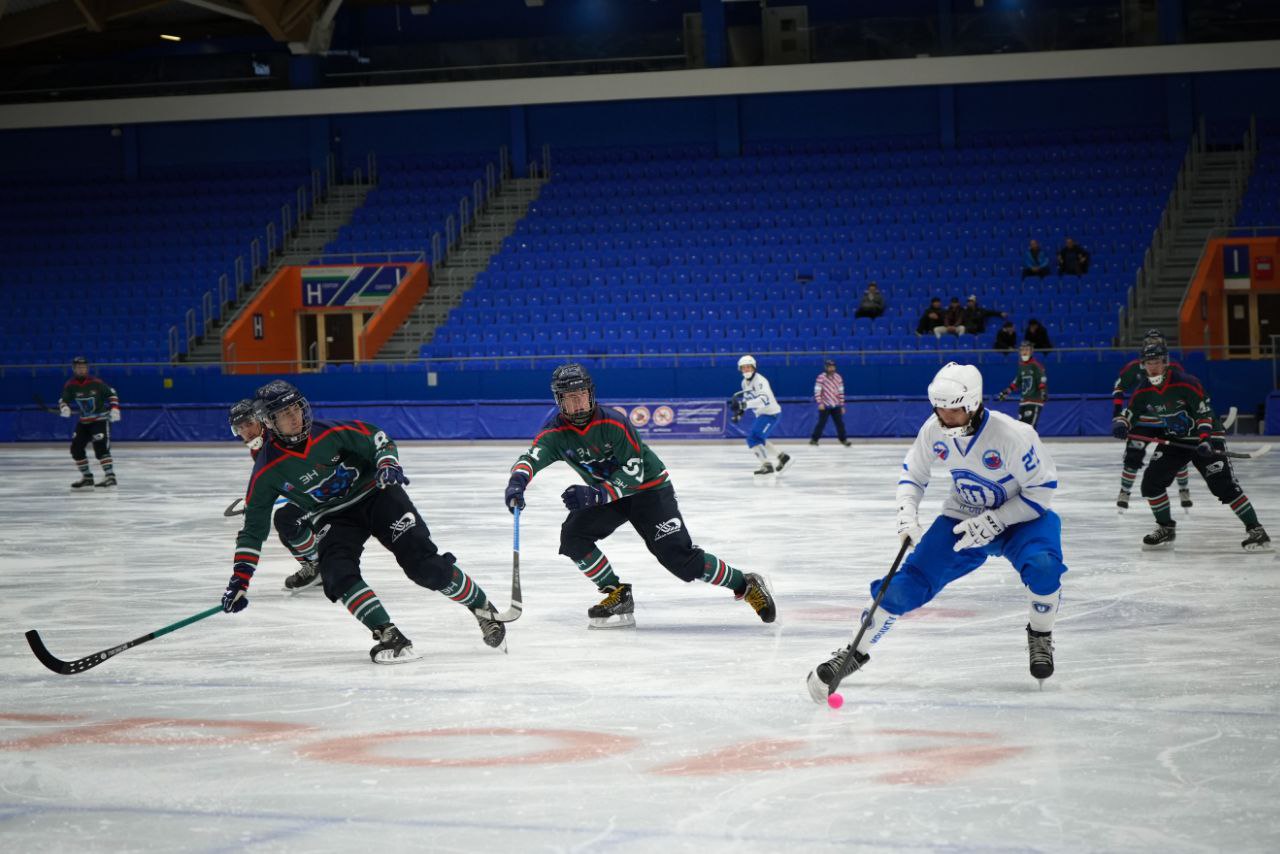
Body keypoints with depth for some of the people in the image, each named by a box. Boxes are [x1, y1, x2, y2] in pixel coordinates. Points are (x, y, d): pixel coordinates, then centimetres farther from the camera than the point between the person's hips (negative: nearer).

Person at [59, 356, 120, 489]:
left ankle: (110, 476, -23)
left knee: (100, 447, -21)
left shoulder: (96, 383, -12)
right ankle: (87, 477, 17)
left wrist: (114, 408, -14)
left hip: (100, 419, -5)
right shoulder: (70, 385, -4)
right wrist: (64, 408, -24)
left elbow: (111, 393, -3)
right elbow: (63, 400, -1)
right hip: (83, 422, 6)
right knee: (76, 448, 3)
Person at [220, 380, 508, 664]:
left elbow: (377, 439, -2)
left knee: (422, 563, -14)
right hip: (335, 518, 2)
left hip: (374, 494, -2)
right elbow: (253, 526, -6)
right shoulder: (267, 471, -13)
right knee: (337, 574, -26)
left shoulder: (330, 433, -18)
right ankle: (390, 638, -25)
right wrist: (240, 577, -10)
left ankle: (482, 608, 3)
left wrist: (388, 464, -23)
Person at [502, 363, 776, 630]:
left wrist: (597, 494, -39)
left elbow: (634, 473, -26)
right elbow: (531, 457, -31)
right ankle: (618, 595, -3)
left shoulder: (613, 423, -25)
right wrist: (517, 482, -54)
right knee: (572, 536, -17)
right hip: (605, 493, 5)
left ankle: (745, 585, 0)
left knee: (678, 556, -14)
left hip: (649, 488, -5)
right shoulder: (556, 433, -13)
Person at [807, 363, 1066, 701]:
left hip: (1019, 517, -3)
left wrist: (992, 522, -25)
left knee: (1042, 567, -34)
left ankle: (1040, 636, -4)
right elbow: (912, 472, 3)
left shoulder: (1012, 434, -28)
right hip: (963, 518, 4)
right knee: (909, 582, -10)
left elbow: (1041, 489, -20)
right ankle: (857, 651, 5)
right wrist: (907, 515, -14)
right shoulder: (934, 430, -14)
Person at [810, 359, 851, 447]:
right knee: (821, 423, -4)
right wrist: (820, 403, -21)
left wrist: (842, 406, 11)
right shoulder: (821, 377, -9)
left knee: (840, 423, 3)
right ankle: (814, 439, 6)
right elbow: (817, 391, -12)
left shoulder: (838, 377, 7)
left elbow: (841, 392, 11)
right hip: (825, 406, -4)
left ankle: (843, 440, 12)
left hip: (836, 406, 4)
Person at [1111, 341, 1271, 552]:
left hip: (1206, 438, -6)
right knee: (1151, 482, -4)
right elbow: (1129, 414, 2)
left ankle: (1254, 529, -13)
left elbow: (1205, 412, -21)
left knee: (1223, 485, -17)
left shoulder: (1186, 383, -22)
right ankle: (1166, 529, 13)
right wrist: (1120, 425, -21)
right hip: (1173, 439, 6)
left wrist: (1205, 440, -31)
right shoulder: (1143, 391, -4)